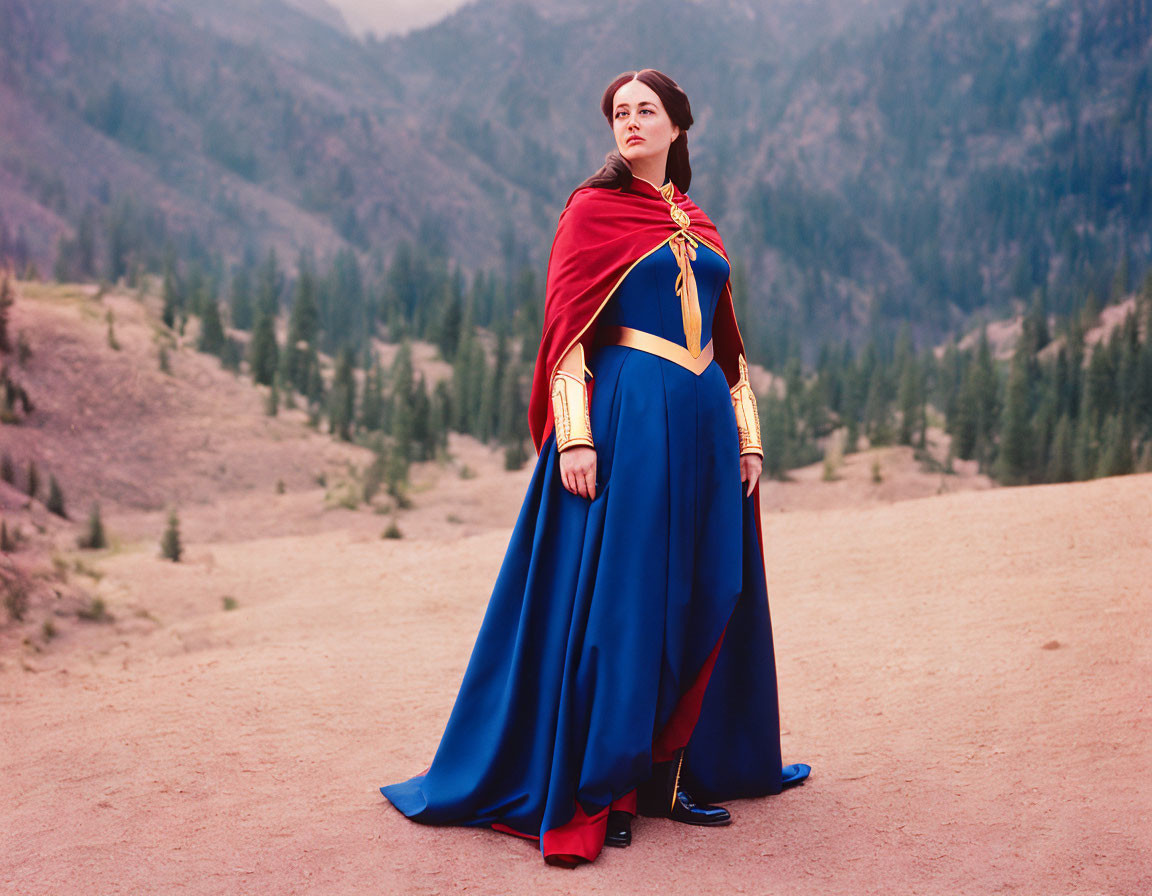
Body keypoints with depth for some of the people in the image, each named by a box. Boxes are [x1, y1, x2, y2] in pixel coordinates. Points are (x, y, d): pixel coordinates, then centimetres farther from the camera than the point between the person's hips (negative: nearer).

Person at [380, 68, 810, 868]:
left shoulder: (699, 227, 17)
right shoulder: (593, 209, 0)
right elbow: (566, 329, -8)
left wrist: (748, 435, 11)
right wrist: (574, 437, -18)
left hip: (703, 420, 6)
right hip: (628, 415, -6)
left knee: (703, 598, 7)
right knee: (619, 596, -6)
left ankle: (676, 773, 17)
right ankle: (599, 792, 3)